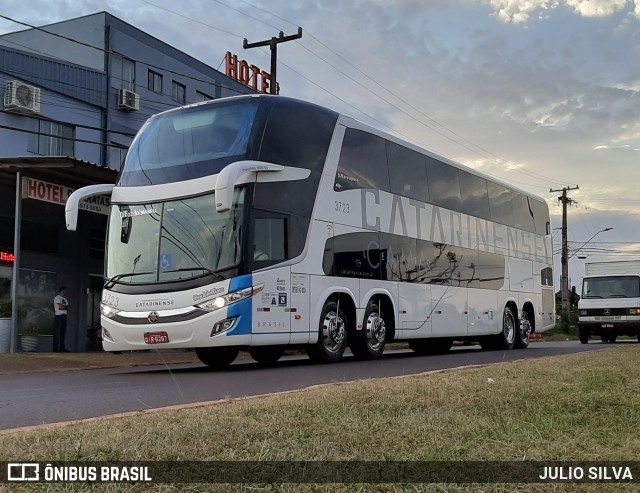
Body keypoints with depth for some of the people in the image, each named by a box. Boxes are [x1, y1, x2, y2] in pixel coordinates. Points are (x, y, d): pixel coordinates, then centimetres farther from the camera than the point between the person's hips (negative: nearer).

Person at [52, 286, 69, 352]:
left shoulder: (64, 299, 21)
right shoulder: (57, 298, -5)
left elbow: (67, 307, 10)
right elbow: (61, 307, -15)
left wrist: (63, 306, -6)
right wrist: (65, 306, 3)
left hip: (64, 316, 8)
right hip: (59, 316, -8)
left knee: (63, 333, 7)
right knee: (57, 333, -7)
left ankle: (62, 348, 10)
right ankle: (55, 349, -7)